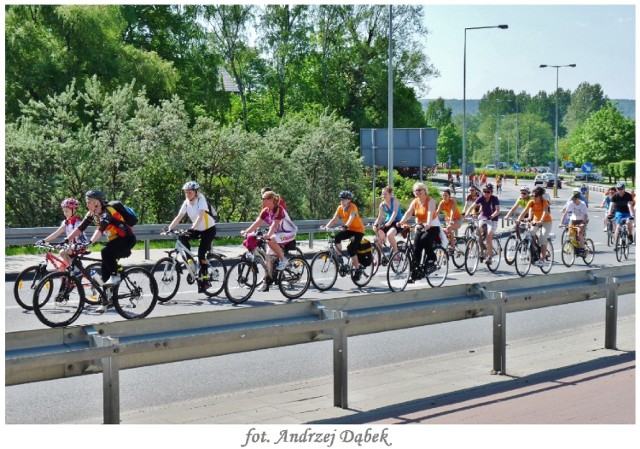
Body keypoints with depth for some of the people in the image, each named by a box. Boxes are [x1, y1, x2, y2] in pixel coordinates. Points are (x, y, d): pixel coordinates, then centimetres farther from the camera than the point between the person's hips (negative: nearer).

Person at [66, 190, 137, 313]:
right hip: (114, 240, 8)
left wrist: (90, 242, -49)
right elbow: (80, 228, -3)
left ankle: (116, 275, -12)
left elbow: (100, 229, -37)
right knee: (105, 270, -1)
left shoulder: (107, 211, -23)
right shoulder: (92, 214, 1)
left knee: (105, 251, -33)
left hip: (127, 239, -8)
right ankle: (106, 301, 6)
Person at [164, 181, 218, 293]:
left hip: (209, 229, -6)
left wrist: (192, 228, -49)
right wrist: (169, 228, -23)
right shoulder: (186, 203, -4)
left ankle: (205, 280, -5)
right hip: (198, 229, 6)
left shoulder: (201, 200, -21)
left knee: (201, 254, -17)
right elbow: (179, 217, -9)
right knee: (182, 238, -19)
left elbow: (200, 216, -35)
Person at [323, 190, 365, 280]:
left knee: (351, 249, -20)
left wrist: (345, 226, -55)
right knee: (336, 237, -22)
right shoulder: (340, 208, -2)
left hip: (358, 230, -6)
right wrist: (326, 226, -25)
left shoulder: (353, 207, -20)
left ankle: (358, 270, -6)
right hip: (349, 229, 6)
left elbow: (351, 218, -37)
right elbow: (334, 219, -9)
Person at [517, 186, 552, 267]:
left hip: (546, 222, -4)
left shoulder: (544, 202, -22)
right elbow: (525, 211, -22)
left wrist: (541, 221, -56)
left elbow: (545, 212, -38)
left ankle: (541, 260, -14)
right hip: (535, 221, 4)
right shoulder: (531, 202, -12)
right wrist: (518, 219, -38)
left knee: (543, 241, -14)